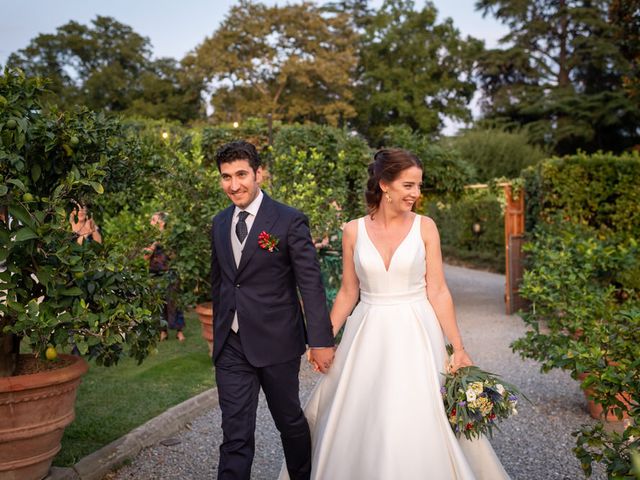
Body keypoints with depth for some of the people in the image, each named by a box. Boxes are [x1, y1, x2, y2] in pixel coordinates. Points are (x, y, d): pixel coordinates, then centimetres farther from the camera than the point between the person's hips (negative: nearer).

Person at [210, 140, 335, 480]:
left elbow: (311, 283, -11)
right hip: (231, 347, 4)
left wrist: (321, 340, -14)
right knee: (235, 434, 4)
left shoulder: (290, 221, -10)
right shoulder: (219, 224, 8)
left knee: (290, 420, 16)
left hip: (277, 343, -3)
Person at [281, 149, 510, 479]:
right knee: (355, 423, 8)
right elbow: (348, 292, 7)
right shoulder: (354, 231, 0)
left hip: (415, 335, -1)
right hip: (368, 337, 2)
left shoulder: (425, 227, -3)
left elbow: (438, 291, -3)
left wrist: (458, 347, -8)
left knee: (416, 424, -1)